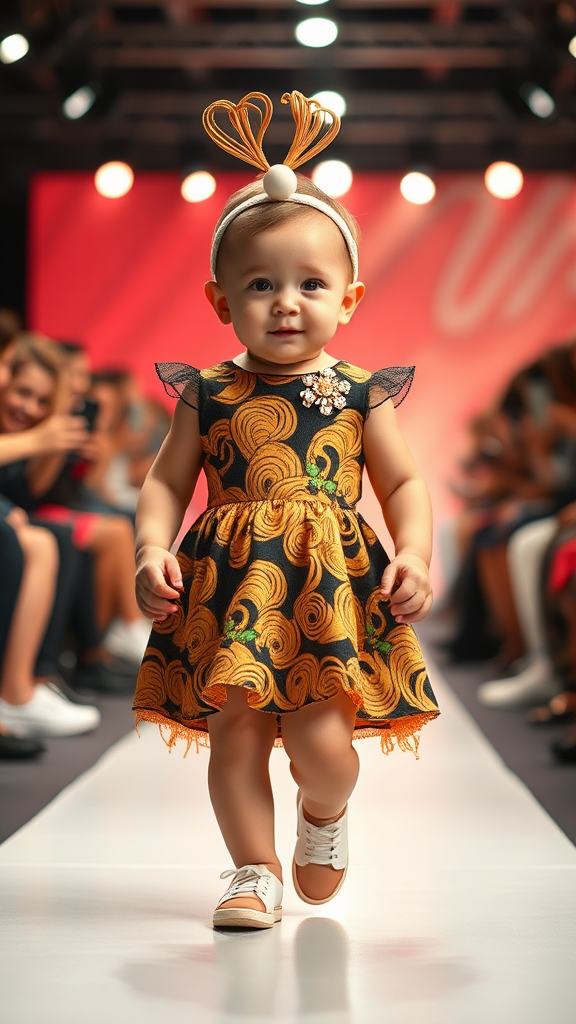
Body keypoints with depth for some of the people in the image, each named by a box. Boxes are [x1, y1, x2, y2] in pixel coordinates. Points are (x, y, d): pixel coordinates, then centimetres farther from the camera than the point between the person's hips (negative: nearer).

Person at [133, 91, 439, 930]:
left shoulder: (360, 395, 4)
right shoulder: (208, 397, 5)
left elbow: (404, 486, 9)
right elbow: (166, 483, 8)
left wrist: (415, 559, -5)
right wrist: (153, 551, -9)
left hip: (332, 587, -1)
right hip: (231, 588, 1)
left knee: (321, 739, -9)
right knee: (234, 730, -1)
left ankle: (326, 817, 27)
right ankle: (255, 872, 17)